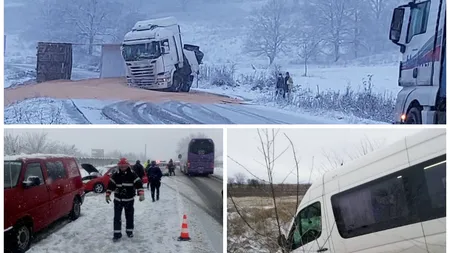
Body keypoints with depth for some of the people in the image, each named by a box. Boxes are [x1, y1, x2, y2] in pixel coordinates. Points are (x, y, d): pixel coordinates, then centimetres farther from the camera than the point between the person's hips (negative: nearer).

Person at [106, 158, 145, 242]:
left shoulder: (132, 175, -8)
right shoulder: (115, 175, -3)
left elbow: (139, 184, -15)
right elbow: (110, 185, 3)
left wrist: (141, 194, -26)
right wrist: (107, 195, -1)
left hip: (129, 200, -1)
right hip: (118, 200, 1)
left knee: (130, 216, 9)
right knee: (117, 217, -4)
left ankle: (129, 231, 27)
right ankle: (117, 233, 1)